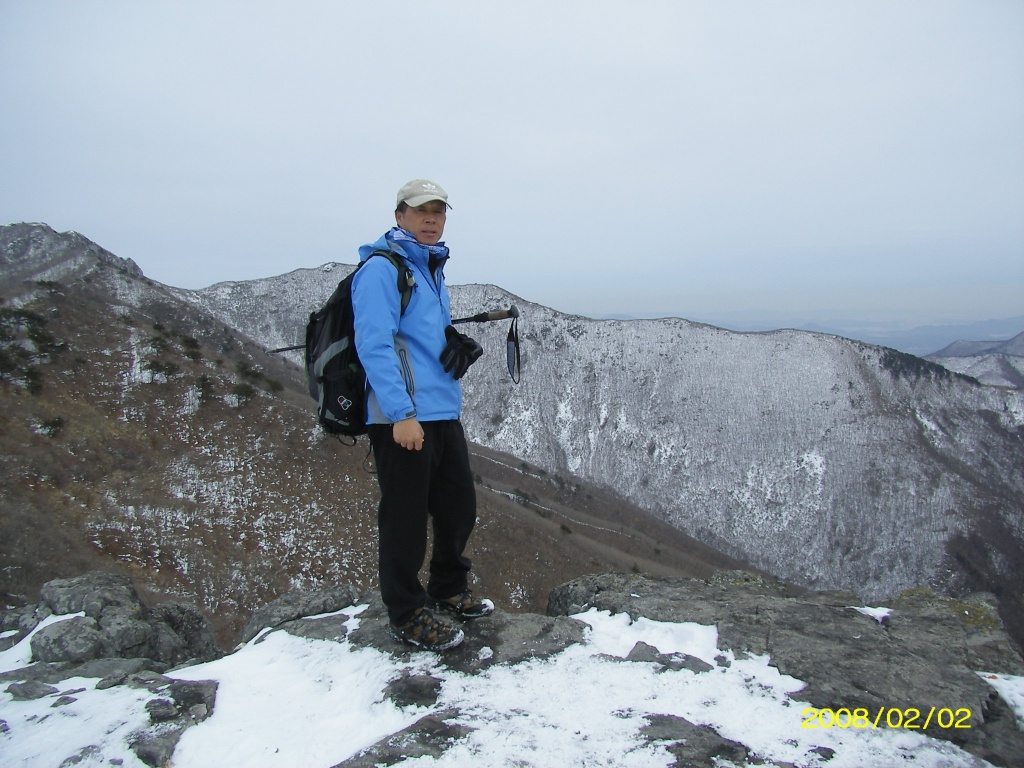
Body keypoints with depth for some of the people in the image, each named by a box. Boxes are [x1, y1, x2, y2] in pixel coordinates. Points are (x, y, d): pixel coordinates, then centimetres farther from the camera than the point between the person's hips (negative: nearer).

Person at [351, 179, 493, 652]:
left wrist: (456, 349, 13)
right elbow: (374, 345, -18)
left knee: (460, 508, 17)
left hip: (443, 413, 9)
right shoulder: (381, 268, -9)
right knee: (405, 519, 1)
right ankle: (406, 615, 18)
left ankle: (449, 592, 36)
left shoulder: (432, 269, 20)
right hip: (401, 419, -9)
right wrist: (402, 414, -23)